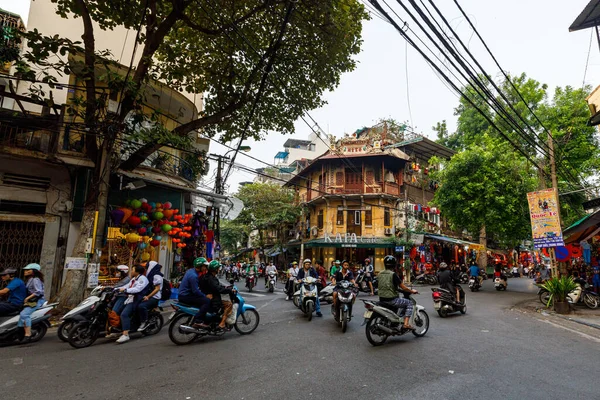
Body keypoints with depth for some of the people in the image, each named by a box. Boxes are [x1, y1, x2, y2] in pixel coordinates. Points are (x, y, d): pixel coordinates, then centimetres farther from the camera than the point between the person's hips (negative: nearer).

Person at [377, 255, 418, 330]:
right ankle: (406, 324, -1)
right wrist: (412, 291, 6)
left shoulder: (380, 274, 6)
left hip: (382, 299, 8)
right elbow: (403, 287, -11)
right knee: (409, 303, 10)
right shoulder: (393, 274, -15)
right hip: (391, 300, -8)